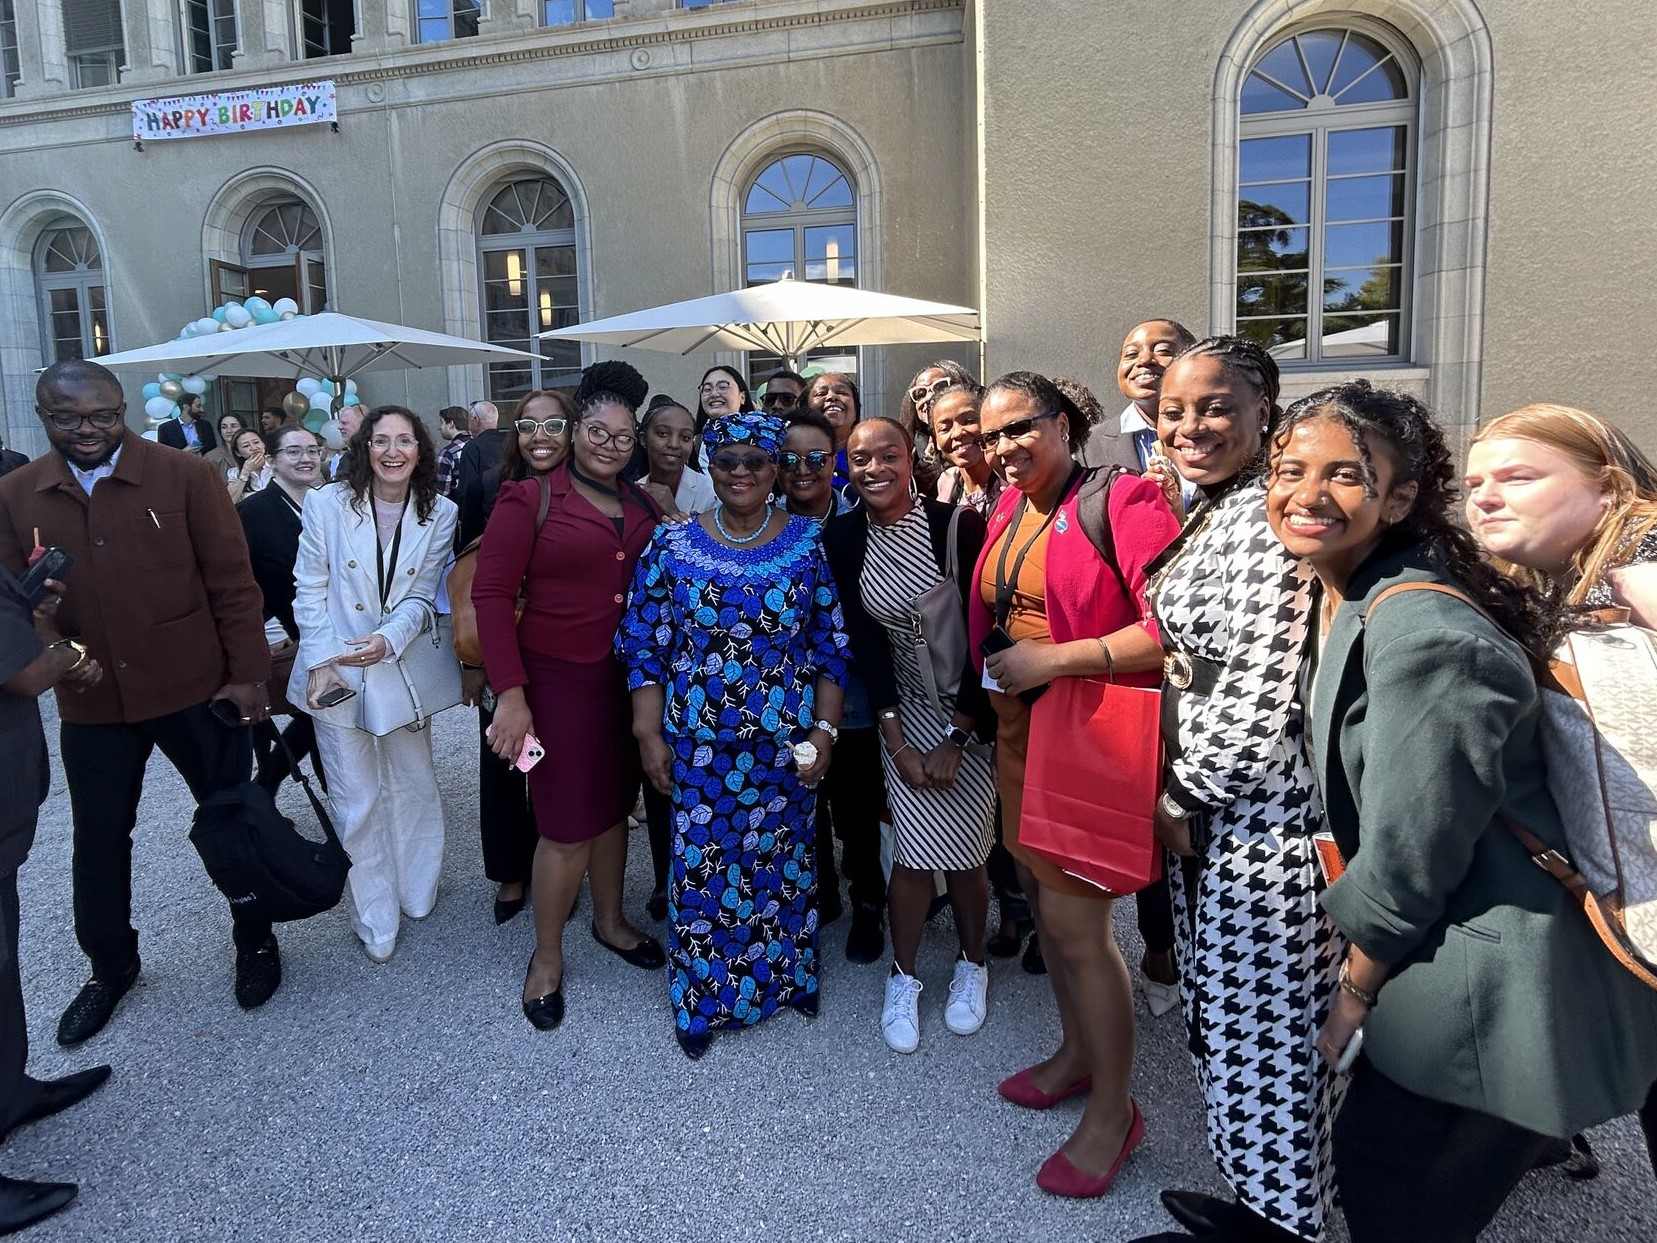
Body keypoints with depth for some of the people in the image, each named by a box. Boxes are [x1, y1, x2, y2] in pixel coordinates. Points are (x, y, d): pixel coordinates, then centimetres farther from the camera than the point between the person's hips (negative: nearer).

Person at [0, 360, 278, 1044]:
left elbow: (231, 579, -7)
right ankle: (110, 967, 38)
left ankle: (255, 942, 33)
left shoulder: (185, 474, -8)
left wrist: (248, 673, -9)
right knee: (99, 840, 15)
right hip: (90, 702, 3)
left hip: (197, 689, -3)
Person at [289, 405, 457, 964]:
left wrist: (387, 639, -23)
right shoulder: (327, 504, -7)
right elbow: (309, 591, -3)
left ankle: (416, 894, 34)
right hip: (337, 674, -2)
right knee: (357, 802, 4)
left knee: (414, 786, 13)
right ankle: (375, 923, 18)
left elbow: (423, 595, -5)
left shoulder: (439, 513, -2)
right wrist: (321, 662, -12)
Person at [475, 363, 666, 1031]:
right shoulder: (529, 499, -8)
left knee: (613, 804, 18)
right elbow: (491, 595, -12)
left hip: (629, 680, 5)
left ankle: (609, 919, 40)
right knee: (568, 826, 1)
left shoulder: (643, 506, 6)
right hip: (559, 680, -5)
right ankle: (547, 957, 23)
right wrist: (510, 693, -17)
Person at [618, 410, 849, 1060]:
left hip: (786, 738, 1)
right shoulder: (673, 545, -2)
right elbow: (643, 645, -1)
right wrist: (650, 736, -4)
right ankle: (701, 996, 30)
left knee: (783, 855, 14)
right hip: (697, 739, 0)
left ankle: (786, 974, 38)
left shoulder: (808, 544, -2)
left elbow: (831, 644, 1)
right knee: (701, 863, 8)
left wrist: (824, 729, -4)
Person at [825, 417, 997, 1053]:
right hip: (905, 710, 2)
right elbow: (862, 638, -6)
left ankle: (971, 966, 28)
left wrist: (956, 737, -14)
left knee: (965, 854, 3)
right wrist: (896, 738, -8)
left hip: (973, 710, -2)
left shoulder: (959, 525, -17)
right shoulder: (841, 536, -7)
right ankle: (903, 977, 20)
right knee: (914, 851, -2)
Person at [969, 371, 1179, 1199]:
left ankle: (1113, 1110, 15)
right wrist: (994, 674, 8)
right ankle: (1078, 1052, 37)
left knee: (1075, 921, -4)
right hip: (1021, 728, 8)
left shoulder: (1122, 501, -14)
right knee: (1046, 901, 16)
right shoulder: (1007, 510, 9)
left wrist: (1055, 659, -23)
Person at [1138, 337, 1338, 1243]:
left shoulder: (1268, 524, -20)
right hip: (1203, 808, 9)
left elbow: (1261, 700, -24)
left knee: (1260, 1022, 7)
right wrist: (1178, 796, 12)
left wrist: (1184, 801, -10)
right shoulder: (1209, 512, 10)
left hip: (1259, 819, -9)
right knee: (1221, 1009, 20)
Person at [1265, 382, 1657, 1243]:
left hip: (1496, 993, -8)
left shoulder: (1422, 631, -28)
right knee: (1369, 1165, 23)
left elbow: (1408, 855, -23)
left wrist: (1356, 991, -8)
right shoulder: (1341, 601, 2)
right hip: (1438, 957, 8)